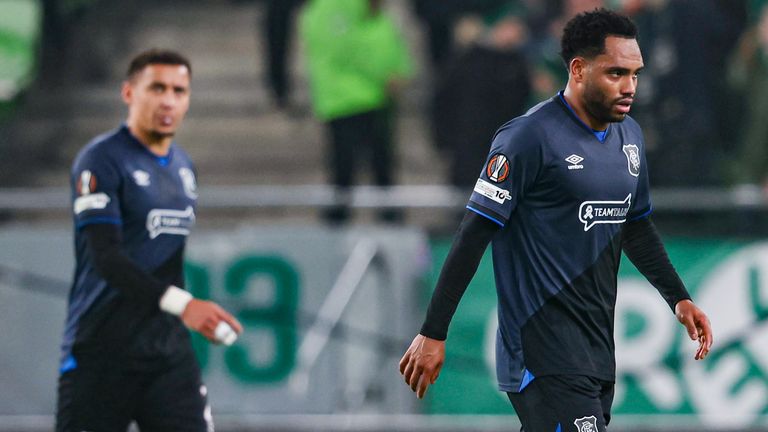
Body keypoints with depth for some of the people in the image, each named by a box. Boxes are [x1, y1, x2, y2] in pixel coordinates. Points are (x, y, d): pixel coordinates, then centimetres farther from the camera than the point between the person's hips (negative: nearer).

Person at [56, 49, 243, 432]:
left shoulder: (182, 165, 15)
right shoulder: (102, 160, -9)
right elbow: (105, 257, -21)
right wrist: (180, 303, -32)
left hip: (169, 350, 6)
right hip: (102, 353, -6)